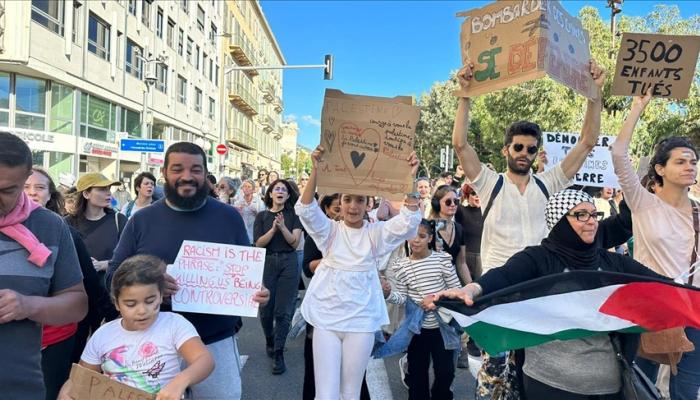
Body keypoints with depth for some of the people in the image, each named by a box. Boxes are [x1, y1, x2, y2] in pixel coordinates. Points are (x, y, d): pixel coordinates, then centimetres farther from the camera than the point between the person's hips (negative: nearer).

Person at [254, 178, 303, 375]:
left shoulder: (294, 215, 5)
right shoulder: (262, 216, 6)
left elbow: (295, 242, -3)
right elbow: (258, 243, -3)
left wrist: (282, 227, -17)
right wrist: (273, 229, -16)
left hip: (288, 263, -1)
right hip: (266, 263, 1)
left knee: (283, 310, -3)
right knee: (266, 308, 7)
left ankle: (279, 353, 5)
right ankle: (269, 341, 34)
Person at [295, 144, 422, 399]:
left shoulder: (375, 233, 1)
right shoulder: (330, 230, 0)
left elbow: (408, 221, -14)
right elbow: (306, 210, -16)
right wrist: (315, 171, -30)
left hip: (361, 320, 1)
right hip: (327, 318, 0)